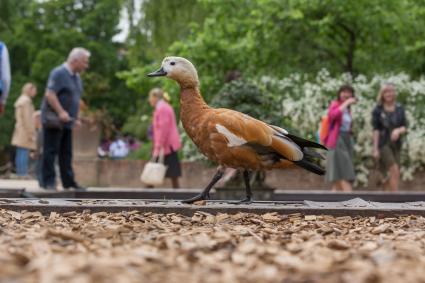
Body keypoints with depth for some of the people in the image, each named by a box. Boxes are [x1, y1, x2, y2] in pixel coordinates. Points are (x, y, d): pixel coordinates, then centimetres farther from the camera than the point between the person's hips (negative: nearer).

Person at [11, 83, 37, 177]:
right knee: (24, 153, -13)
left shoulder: (20, 100, 21)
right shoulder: (26, 100, -10)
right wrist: (30, 133, -17)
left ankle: (19, 173, 7)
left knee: (20, 154, 7)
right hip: (25, 131, -10)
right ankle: (23, 173, -17)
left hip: (20, 131, 10)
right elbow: (26, 118, -17)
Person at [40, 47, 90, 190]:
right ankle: (49, 182, -1)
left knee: (66, 154, 9)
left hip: (67, 121, 9)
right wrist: (61, 112, -26)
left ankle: (68, 182, 12)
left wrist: (75, 117, 18)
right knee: (51, 152, -4)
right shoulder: (59, 73, -12)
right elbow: (49, 94, -20)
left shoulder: (76, 77, 16)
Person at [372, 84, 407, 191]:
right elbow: (376, 130, -6)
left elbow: (405, 127, 4)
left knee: (392, 175, 5)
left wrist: (399, 130, -20)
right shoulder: (378, 110, -4)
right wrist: (375, 148, -10)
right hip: (383, 143, -4)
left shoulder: (400, 109, 6)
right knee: (395, 171, -15)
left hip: (396, 144, 4)